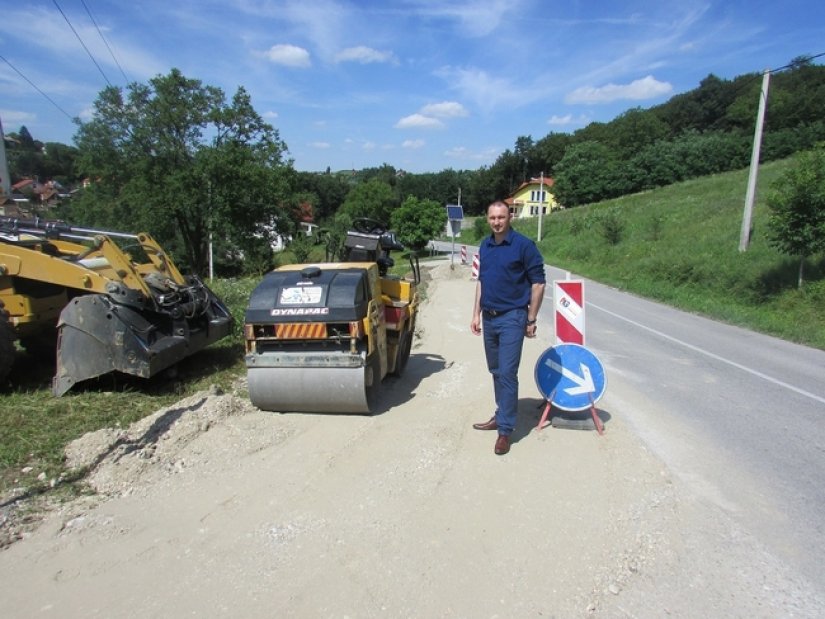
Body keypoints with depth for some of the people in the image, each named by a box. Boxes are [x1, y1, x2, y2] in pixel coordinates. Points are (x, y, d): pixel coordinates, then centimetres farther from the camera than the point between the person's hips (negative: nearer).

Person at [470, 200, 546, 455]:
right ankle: (502, 415, 30)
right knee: (496, 371, 15)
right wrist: (477, 314, 13)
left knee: (507, 374, -6)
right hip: (489, 318, 7)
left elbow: (538, 282, -9)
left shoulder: (523, 245, -10)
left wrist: (531, 319, -9)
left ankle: (505, 430, 1)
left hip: (511, 318, -7)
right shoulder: (485, 245, 9)